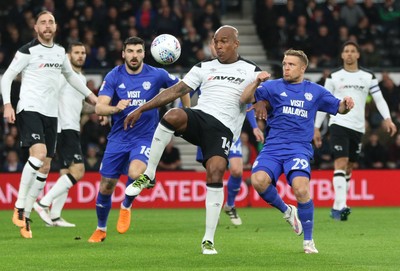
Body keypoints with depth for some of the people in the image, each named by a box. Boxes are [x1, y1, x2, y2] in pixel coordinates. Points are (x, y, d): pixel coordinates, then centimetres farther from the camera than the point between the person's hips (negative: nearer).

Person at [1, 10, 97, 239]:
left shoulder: (60, 52, 14)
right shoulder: (27, 51, -4)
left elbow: (70, 75, 33)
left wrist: (89, 94, 32)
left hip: (51, 113, 6)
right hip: (29, 109, -6)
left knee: (45, 167, 2)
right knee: (39, 153, -27)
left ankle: (26, 216, 10)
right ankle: (19, 206, -18)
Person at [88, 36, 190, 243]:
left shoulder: (156, 75, -6)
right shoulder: (114, 76, -6)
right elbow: (99, 108, -13)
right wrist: (115, 108, -34)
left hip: (145, 138, -2)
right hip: (118, 138, 2)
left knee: (135, 173, -30)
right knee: (106, 187, 2)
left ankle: (126, 206, 2)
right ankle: (101, 229, 27)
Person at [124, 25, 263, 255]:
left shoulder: (252, 71, 12)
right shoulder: (204, 67, 19)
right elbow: (176, 91, 16)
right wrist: (141, 109, 11)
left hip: (223, 128, -2)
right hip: (199, 116, 2)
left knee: (215, 172, -24)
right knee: (172, 115, -33)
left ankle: (209, 240, -13)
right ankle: (148, 176, -21)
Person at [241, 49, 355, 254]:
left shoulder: (315, 91, 13)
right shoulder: (273, 87, 10)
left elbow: (338, 108, 20)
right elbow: (244, 99, 0)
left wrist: (346, 104, -3)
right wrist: (257, 82, -17)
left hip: (299, 148, -1)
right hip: (273, 146, 1)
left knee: (301, 188, -26)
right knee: (258, 180, -26)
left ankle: (308, 241, -9)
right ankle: (286, 211, 5)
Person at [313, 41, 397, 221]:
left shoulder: (368, 77, 9)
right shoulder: (334, 77, 4)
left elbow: (379, 98, 4)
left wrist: (387, 119, -13)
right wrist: (316, 128, 6)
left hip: (358, 127, 3)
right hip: (339, 124, -3)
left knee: (349, 167, 8)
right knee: (341, 163, -17)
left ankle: (337, 208, 18)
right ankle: (340, 205, -24)